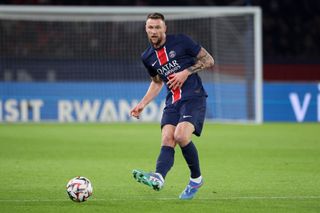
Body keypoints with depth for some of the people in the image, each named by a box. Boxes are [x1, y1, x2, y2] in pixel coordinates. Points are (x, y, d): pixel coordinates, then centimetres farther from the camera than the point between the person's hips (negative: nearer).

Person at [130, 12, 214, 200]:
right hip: (172, 102, 5)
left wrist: (186, 72, -10)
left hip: (194, 98, -5)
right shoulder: (148, 57, 14)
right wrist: (142, 104, 20)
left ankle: (196, 178, -6)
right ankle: (158, 177, -43)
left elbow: (209, 60, 2)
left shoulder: (181, 41, -1)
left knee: (180, 136, -26)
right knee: (167, 140, -18)